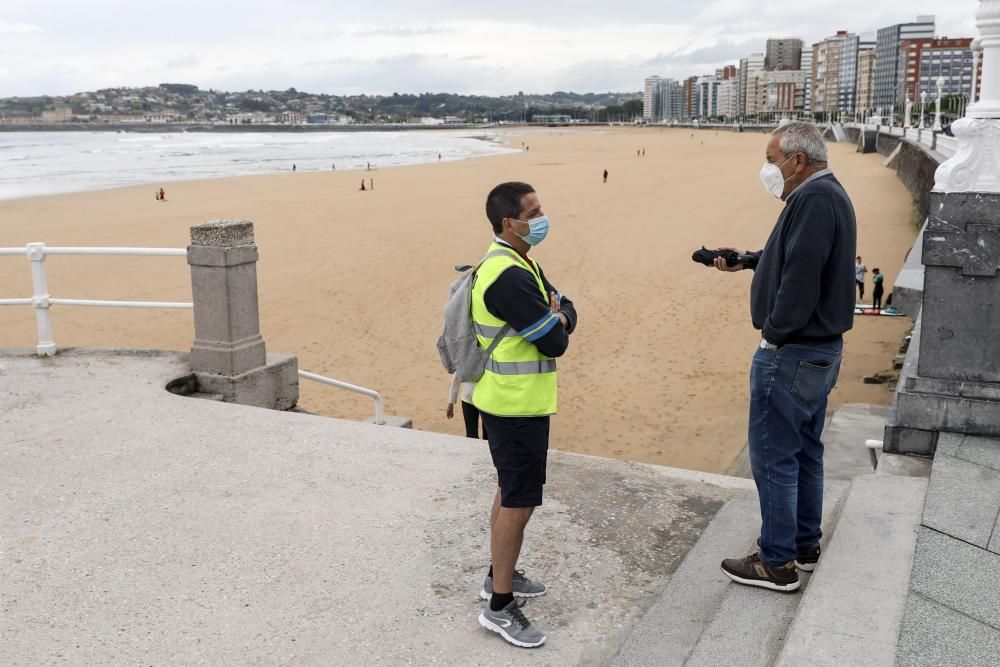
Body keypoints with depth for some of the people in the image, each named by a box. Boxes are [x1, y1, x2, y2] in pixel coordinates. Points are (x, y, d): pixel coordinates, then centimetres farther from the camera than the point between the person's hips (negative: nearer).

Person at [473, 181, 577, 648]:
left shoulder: (520, 264, 10)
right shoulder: (507, 276, -24)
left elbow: (566, 311, 13)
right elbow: (554, 343, -22)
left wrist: (556, 317, -7)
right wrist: (555, 323, -2)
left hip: (517, 402, 10)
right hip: (516, 406, -10)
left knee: (511, 492, 20)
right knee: (519, 501, -3)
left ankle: (501, 575, 36)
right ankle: (499, 606, 8)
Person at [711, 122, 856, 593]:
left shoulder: (814, 199, -20)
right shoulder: (827, 194, 13)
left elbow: (801, 275, -27)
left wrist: (774, 332, -17)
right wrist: (747, 260, 13)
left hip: (792, 352, -11)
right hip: (820, 348, 11)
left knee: (772, 455, -2)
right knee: (804, 450, 18)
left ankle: (777, 563, 8)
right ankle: (805, 545, 31)